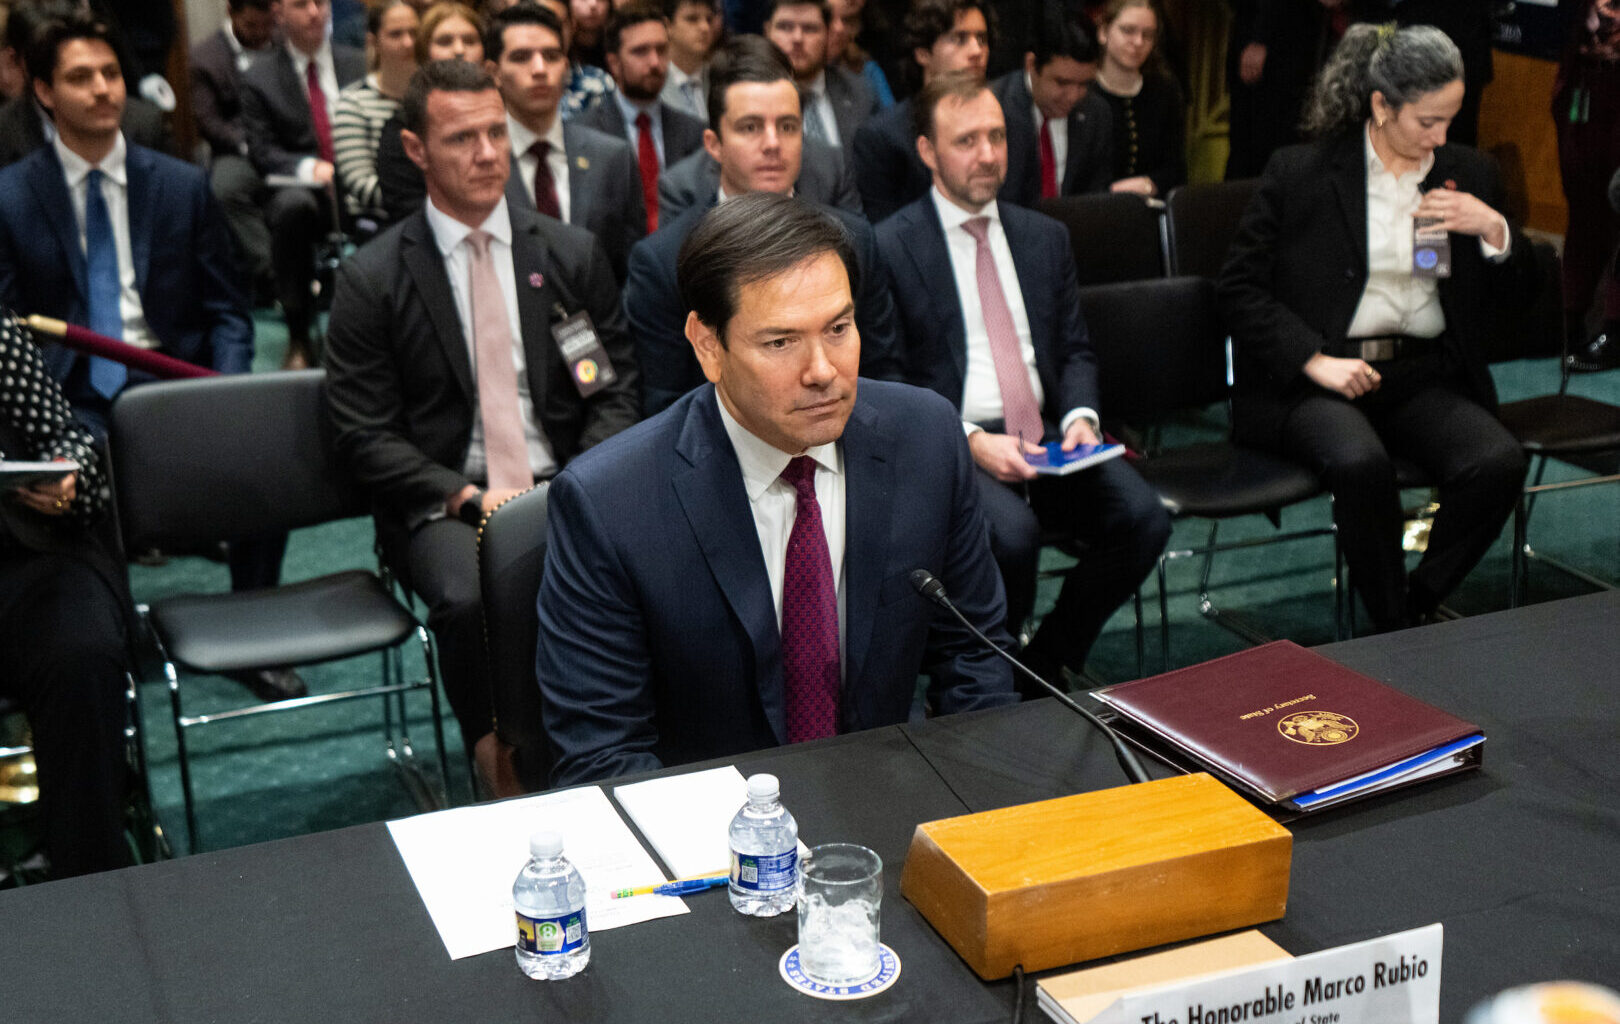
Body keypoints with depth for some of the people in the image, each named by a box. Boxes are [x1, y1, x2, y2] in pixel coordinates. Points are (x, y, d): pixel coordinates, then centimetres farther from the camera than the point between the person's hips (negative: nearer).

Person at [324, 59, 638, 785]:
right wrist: (471, 497, -14)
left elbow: (615, 390, 11)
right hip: (443, 504, -2)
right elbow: (365, 436, -1)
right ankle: (506, 778, -13)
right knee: (471, 599, -35)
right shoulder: (372, 279, 1)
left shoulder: (573, 254, 9)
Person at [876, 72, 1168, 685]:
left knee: (1143, 518, -19)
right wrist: (970, 441, -17)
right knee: (1011, 533, -34)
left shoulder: (1045, 237, 16)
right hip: (952, 444, -5)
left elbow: (1075, 349, 18)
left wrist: (1080, 416, -4)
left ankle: (1046, 660, 1)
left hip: (1048, 436, 5)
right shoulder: (891, 247, -1)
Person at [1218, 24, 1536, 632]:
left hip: (1425, 376, 4)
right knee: (1360, 462, -35)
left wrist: (1494, 232, -4)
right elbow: (1240, 286, -1)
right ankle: (1393, 629, -14)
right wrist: (1314, 360, -13)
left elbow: (1519, 294, 17)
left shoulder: (1470, 176, 13)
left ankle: (1420, 601, -3)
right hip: (1320, 377, -3)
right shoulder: (1301, 172, 1)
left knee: (1498, 463, -26)